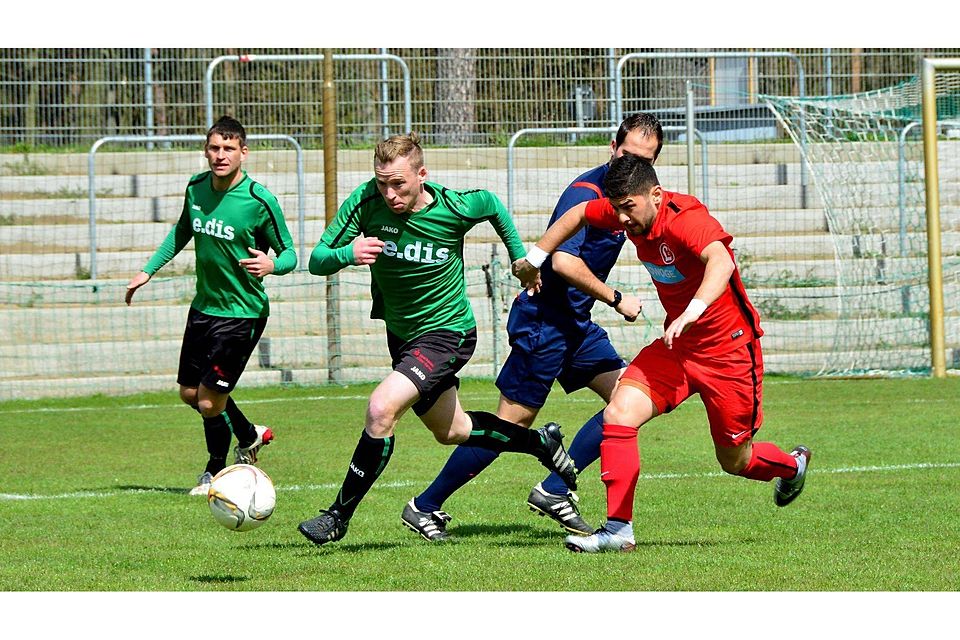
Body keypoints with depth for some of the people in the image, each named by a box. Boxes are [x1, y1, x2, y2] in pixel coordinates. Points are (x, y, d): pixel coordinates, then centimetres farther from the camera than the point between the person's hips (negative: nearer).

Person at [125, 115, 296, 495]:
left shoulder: (260, 201, -19)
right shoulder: (196, 188, -1)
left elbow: (289, 253, -9)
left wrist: (272, 264, -31)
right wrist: (148, 270, 19)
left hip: (242, 313, -7)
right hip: (203, 306, 7)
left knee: (210, 401, -6)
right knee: (189, 393, 15)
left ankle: (215, 472, 21)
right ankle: (249, 435, 41)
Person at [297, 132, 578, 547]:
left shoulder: (455, 208, -23)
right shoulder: (365, 203, -19)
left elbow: (493, 205, 2)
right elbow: (317, 261, -19)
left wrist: (520, 257, 11)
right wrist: (347, 254, -40)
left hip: (447, 332, -6)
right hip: (400, 333, 6)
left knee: (381, 408, -25)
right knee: (451, 431, 23)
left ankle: (339, 516, -12)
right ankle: (541, 443, 47)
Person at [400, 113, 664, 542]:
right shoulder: (585, 192, -18)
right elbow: (563, 262, -29)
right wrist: (616, 300, -21)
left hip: (576, 323, 9)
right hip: (544, 320, -9)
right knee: (513, 421, -6)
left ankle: (554, 490, 0)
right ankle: (425, 507, 4)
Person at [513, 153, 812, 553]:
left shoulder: (685, 218, -29)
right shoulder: (628, 213, -7)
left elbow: (721, 262, -48)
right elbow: (579, 214, 14)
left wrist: (693, 312, -63)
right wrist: (535, 258, 13)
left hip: (728, 348, -6)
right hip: (677, 344, 6)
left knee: (735, 461, 9)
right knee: (619, 413, -17)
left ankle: (791, 465, 44)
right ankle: (618, 529, -13)